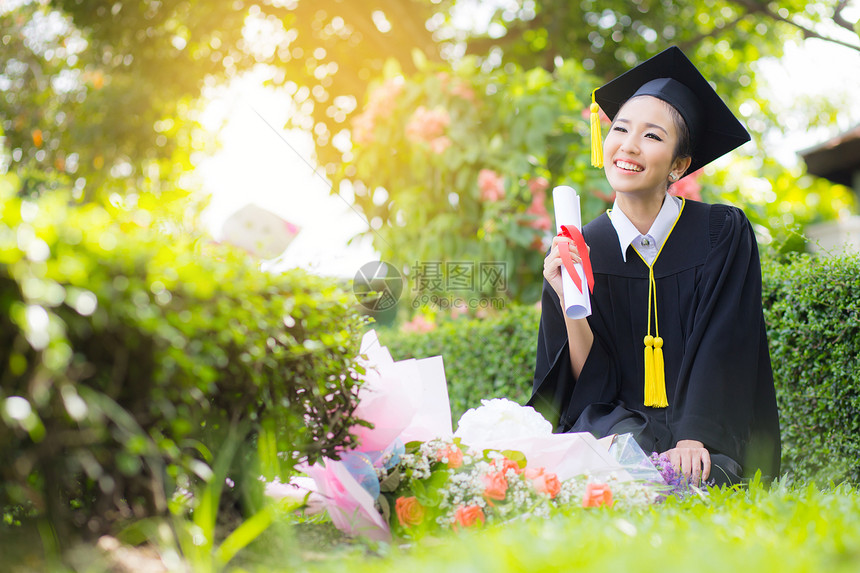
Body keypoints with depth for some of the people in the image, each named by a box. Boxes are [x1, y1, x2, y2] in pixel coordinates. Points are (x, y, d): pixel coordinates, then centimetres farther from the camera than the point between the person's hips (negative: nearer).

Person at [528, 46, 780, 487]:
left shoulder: (724, 235, -1)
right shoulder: (577, 251, 4)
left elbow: (723, 352, -7)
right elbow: (591, 388, 0)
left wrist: (693, 439, -22)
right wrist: (570, 307, -17)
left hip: (707, 439, 0)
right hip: (617, 423, 0)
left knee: (691, 477, -32)